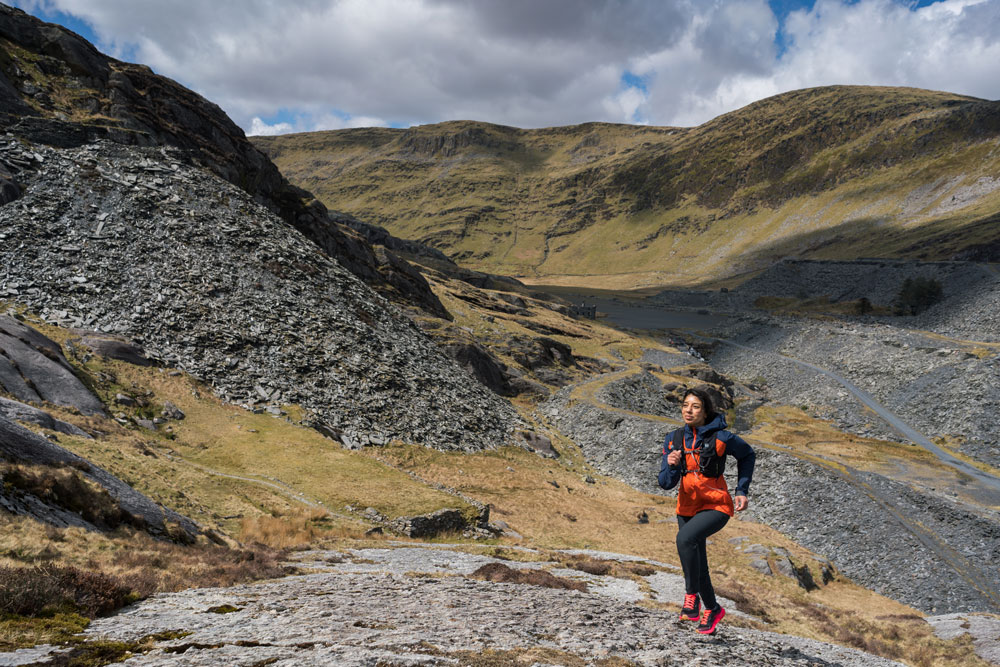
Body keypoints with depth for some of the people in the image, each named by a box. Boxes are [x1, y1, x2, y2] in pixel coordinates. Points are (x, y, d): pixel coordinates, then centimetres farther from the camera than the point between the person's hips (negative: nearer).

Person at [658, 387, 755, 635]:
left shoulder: (720, 438, -14)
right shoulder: (673, 439, -3)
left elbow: (748, 455, 6)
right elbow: (666, 484, -4)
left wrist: (742, 491, 0)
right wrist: (671, 466, -25)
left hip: (716, 506, -5)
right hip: (687, 507, 5)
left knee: (685, 538, -32)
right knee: (698, 566, 15)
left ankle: (692, 596, -14)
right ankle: (712, 609, 42)